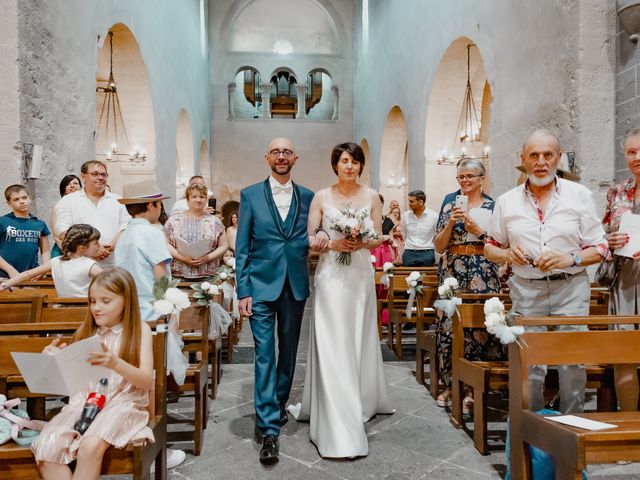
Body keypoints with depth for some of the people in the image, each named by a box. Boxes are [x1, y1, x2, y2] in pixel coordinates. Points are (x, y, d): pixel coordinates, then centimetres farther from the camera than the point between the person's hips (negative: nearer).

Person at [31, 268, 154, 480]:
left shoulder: (140, 329, 0)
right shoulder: (87, 331, 12)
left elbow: (146, 381, -9)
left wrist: (115, 363, -26)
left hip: (122, 404, -4)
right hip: (83, 402, 4)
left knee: (90, 446, -31)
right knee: (46, 446, -23)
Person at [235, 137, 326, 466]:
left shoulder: (308, 197, 6)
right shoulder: (250, 195, 1)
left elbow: (312, 237, 11)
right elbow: (242, 247, -1)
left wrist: (316, 238, -14)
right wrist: (243, 291, -6)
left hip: (295, 286, 3)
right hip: (261, 285, -2)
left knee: (288, 350, 15)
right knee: (265, 354, -3)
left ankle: (278, 403, 37)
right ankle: (269, 428, 3)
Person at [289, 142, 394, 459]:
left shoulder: (371, 197, 5)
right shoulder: (321, 197, 1)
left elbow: (379, 238, 7)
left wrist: (362, 243, -13)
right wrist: (333, 244, -15)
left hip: (361, 275, 2)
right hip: (331, 276, -2)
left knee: (359, 340, 13)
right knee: (331, 346, -5)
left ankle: (362, 402, 35)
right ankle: (339, 429, 1)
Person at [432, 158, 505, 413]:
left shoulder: (493, 206, 7)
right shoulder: (449, 202, 11)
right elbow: (438, 246, 7)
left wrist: (477, 229, -10)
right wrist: (451, 223, -9)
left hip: (482, 272, -1)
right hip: (452, 270, 2)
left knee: (478, 324, -3)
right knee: (449, 324, 1)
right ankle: (449, 383, 15)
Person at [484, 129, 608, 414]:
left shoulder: (579, 195, 2)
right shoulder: (507, 202, 6)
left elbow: (599, 248, 2)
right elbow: (490, 248, 13)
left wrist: (570, 259, -17)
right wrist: (508, 254, -9)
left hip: (571, 287, -1)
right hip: (526, 290, 1)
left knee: (573, 362, 0)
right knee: (528, 364, 4)